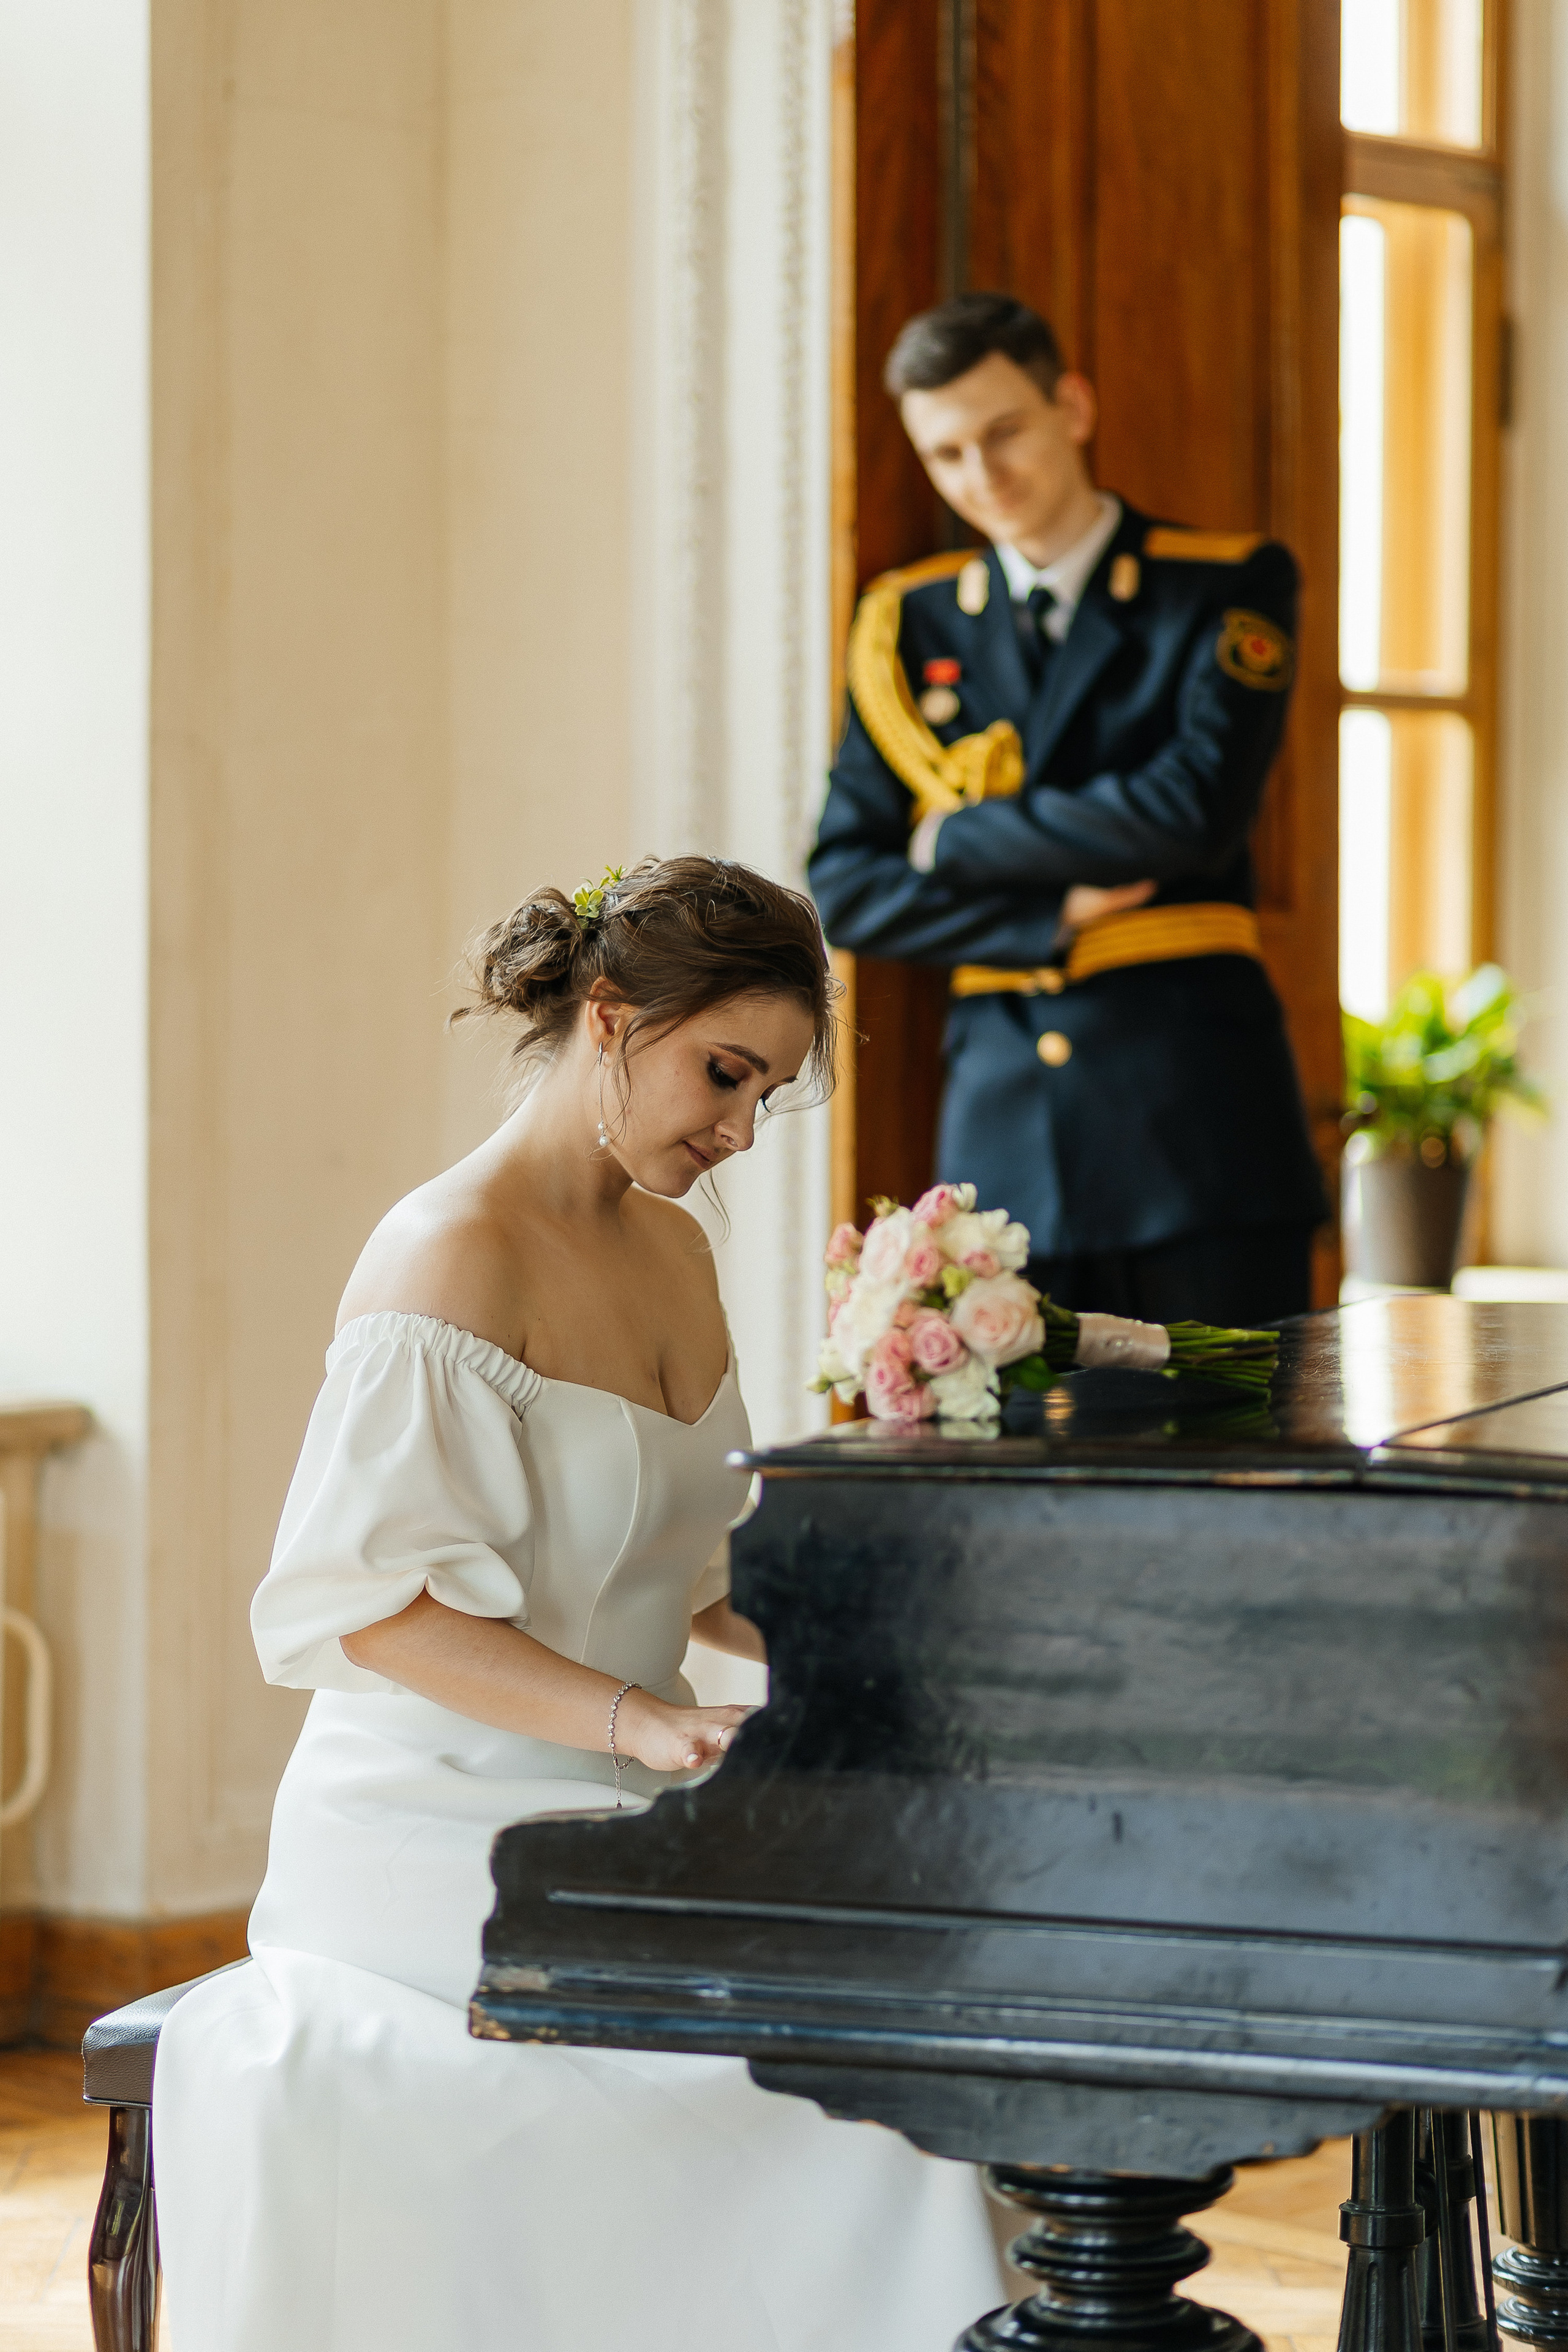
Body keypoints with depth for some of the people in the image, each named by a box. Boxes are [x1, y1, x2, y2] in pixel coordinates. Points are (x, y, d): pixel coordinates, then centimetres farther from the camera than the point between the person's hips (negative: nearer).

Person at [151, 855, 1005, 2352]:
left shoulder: (671, 1250, 15)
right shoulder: (454, 1260, -13)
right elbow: (377, 1605, -19)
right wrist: (642, 1721, -28)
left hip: (610, 1821, 8)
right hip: (447, 1832, -8)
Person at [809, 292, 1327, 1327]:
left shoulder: (1230, 587, 3)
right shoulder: (909, 626, 13)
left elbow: (1195, 811, -12)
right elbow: (843, 887, 7)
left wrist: (961, 841, -3)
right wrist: (1049, 918, -6)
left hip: (1191, 1090, -2)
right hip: (1001, 1105, 3)